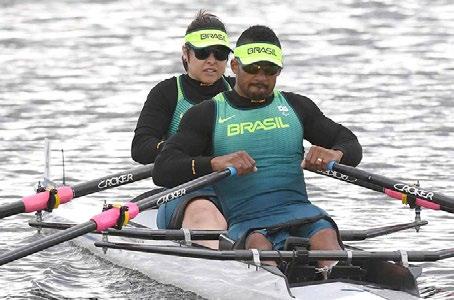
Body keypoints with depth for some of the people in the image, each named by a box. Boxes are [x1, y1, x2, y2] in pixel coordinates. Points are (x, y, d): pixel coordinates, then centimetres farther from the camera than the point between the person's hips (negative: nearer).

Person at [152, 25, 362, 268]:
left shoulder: (296, 107, 21)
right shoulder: (208, 114, 12)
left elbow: (352, 147, 20)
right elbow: (162, 171, 1)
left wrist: (334, 154, -7)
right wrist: (215, 163, -18)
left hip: (298, 210, 2)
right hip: (244, 221, -2)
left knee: (324, 234, -32)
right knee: (258, 243, -37)